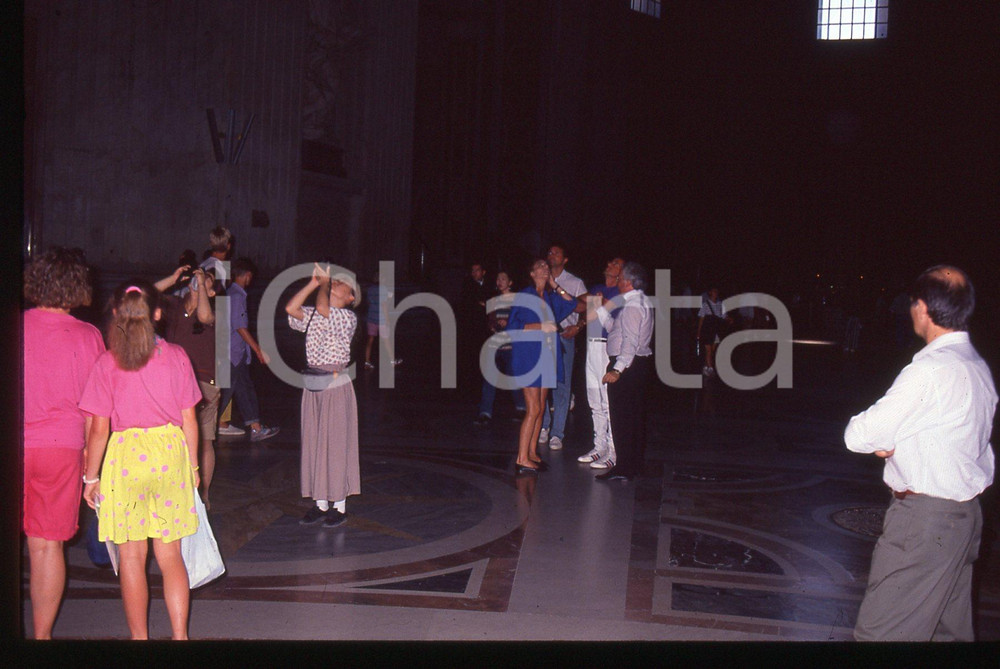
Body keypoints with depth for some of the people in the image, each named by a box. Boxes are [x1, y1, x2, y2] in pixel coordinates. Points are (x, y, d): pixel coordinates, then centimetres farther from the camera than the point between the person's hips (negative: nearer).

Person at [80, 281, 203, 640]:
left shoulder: (108, 363, -5)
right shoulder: (176, 356, 0)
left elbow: (99, 428, -4)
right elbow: (189, 419, 3)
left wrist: (91, 477, 7)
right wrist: (192, 466, 13)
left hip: (125, 456, -2)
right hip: (170, 453, 2)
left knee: (132, 557, 10)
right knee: (170, 556, 11)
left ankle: (139, 636, 19)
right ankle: (180, 634, 12)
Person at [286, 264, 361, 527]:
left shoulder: (348, 317, -6)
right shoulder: (313, 315, 12)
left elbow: (323, 308, -23)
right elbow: (290, 308, -3)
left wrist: (325, 281, -7)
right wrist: (314, 282, -1)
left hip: (336, 384, -6)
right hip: (312, 384, 6)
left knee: (336, 444, -1)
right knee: (313, 443, 9)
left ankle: (340, 506, 9)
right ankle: (320, 504, 18)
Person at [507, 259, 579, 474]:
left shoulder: (550, 297, 13)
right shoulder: (524, 296, -6)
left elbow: (572, 303, 20)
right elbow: (512, 326, -10)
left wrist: (556, 286, 10)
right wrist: (541, 326, -18)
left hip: (547, 358, 7)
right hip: (528, 357, -7)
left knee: (540, 408, 9)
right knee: (533, 409, -10)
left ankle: (532, 452, 17)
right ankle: (522, 459, -6)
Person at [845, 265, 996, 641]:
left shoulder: (930, 370, -20)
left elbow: (859, 437, -19)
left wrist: (879, 439, 3)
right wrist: (892, 441, -1)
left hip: (925, 520, -10)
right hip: (965, 513, 10)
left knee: (880, 632, -5)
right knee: (950, 628, 17)